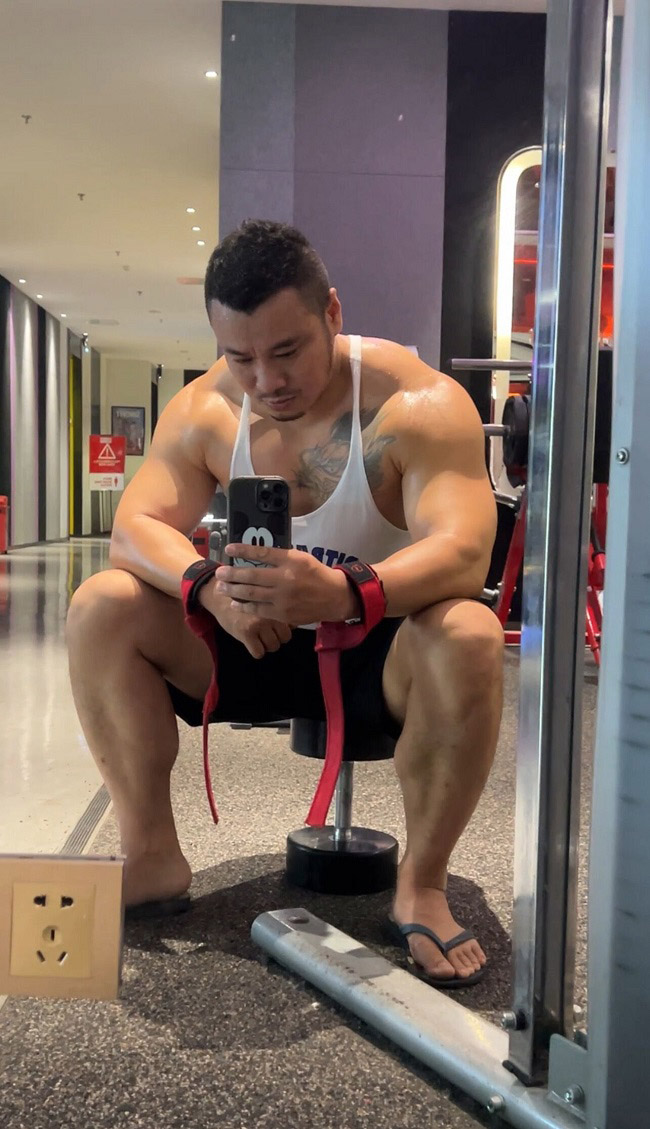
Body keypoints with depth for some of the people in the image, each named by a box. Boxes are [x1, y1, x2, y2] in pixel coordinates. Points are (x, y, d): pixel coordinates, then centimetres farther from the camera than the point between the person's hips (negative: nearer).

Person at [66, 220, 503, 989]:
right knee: (100, 607, -15)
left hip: (379, 653, -3)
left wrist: (347, 595, -53)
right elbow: (135, 526, -14)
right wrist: (208, 585, -37)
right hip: (252, 645, 4)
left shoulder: (418, 403, -20)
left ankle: (421, 884, -18)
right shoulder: (204, 411, -7)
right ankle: (152, 857, -7)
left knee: (468, 637, -36)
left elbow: (464, 552, -32)